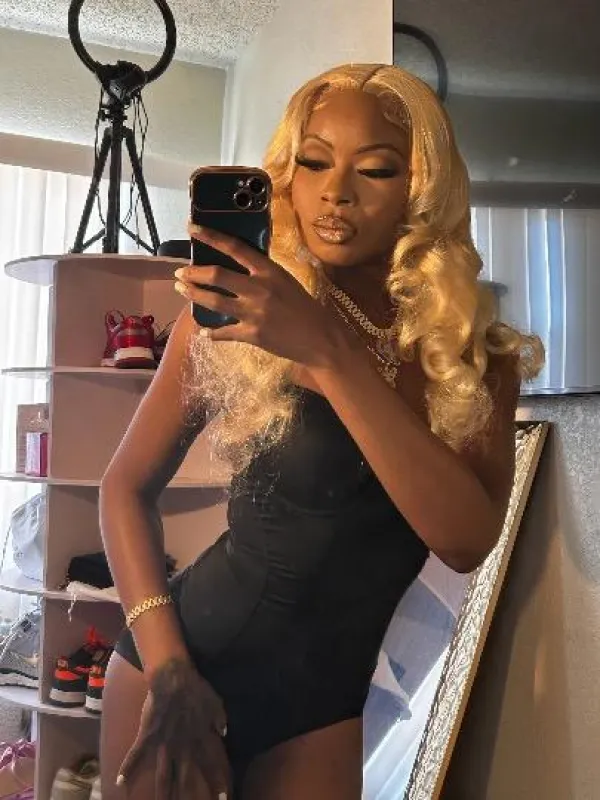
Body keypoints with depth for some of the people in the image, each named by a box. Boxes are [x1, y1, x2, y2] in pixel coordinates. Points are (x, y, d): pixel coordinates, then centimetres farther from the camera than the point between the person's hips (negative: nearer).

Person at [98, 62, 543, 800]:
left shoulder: (476, 353, -7)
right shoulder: (235, 313, -10)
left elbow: (468, 540, -22)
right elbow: (127, 487, -4)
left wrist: (328, 354, -30)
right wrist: (166, 667, -13)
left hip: (328, 696, 1)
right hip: (187, 651, -1)